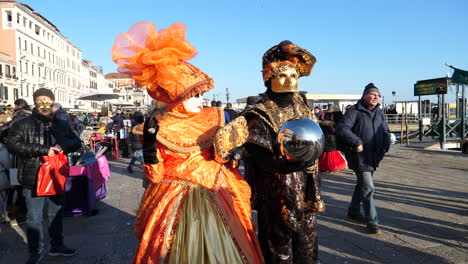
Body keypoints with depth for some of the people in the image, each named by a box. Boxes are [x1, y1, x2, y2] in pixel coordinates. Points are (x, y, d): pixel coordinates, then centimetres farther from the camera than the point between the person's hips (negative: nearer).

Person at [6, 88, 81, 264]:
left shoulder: (62, 125, 8)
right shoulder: (23, 124, -5)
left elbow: (77, 142, 9)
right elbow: (13, 144, -17)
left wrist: (63, 146, -14)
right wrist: (44, 150, -23)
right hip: (33, 180, -4)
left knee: (57, 215, 18)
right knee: (34, 219, 6)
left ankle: (57, 246, 35)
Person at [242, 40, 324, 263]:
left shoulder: (303, 108, 9)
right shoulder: (260, 115, -10)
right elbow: (261, 159, -19)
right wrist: (290, 163, -32)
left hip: (306, 194, 6)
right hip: (276, 196, -5)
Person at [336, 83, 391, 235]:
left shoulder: (379, 112, 12)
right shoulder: (355, 111, -12)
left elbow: (385, 131, 21)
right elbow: (342, 128, -22)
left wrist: (386, 144, 2)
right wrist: (357, 142, -25)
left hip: (373, 156, 8)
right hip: (360, 156, -8)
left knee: (362, 185, 20)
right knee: (368, 188, -9)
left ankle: (353, 211, 38)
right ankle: (372, 221, 0)